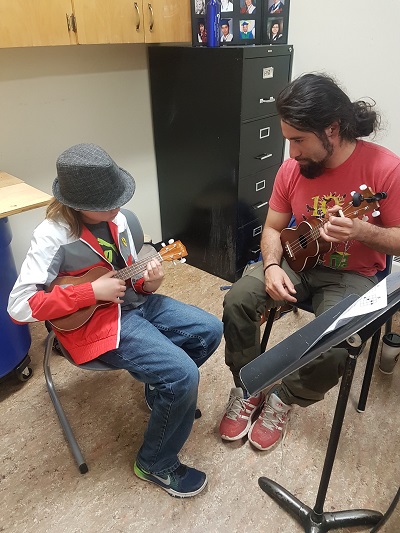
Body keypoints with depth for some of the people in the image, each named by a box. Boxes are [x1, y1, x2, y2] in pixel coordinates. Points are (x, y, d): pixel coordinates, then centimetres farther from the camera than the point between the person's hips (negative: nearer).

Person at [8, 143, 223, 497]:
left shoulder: (116, 218, 2)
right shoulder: (53, 236, -19)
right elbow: (20, 306, -22)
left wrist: (149, 282, -12)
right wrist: (93, 292, -24)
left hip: (135, 303, 8)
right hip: (95, 323, -8)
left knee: (210, 331, 2)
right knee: (183, 375, -21)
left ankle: (160, 390, 26)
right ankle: (155, 464, 7)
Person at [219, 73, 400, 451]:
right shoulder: (293, 167, -6)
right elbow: (273, 228, 3)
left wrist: (361, 231, -31)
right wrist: (272, 266, -17)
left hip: (353, 275, -3)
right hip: (299, 260, 4)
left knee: (330, 350, -28)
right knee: (237, 300, -18)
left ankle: (283, 399, 6)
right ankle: (247, 389, 4)